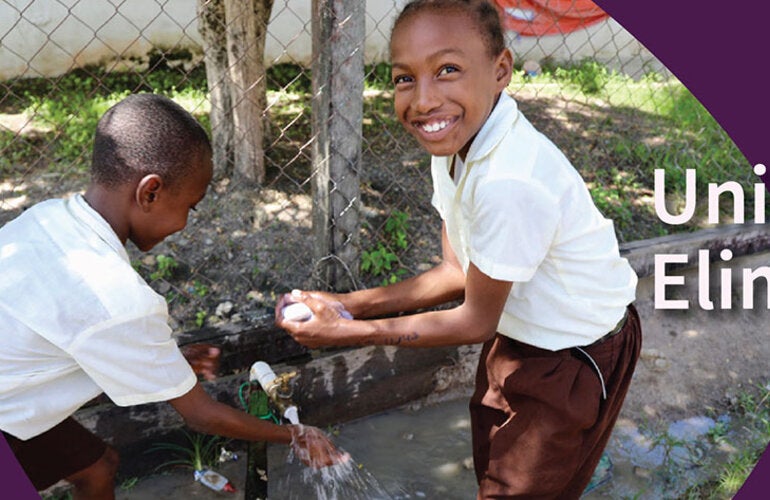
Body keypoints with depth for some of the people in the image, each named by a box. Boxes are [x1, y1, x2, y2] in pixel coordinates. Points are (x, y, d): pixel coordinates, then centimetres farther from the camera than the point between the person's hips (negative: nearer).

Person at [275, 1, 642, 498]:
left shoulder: (511, 182, -38)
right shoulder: (454, 142, -11)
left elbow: (475, 322, -23)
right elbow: (459, 273, -1)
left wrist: (349, 332, -17)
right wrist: (350, 304, -6)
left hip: (576, 356, -8)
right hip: (517, 335, 8)